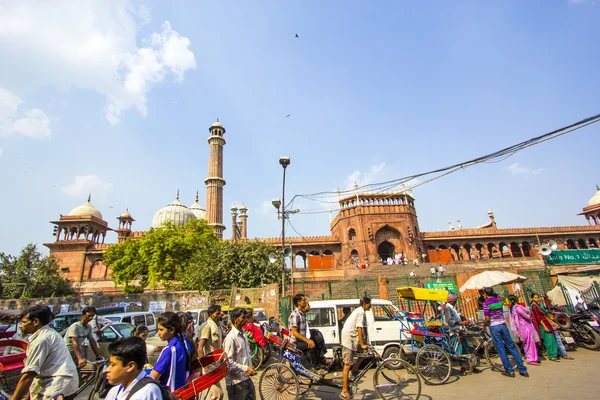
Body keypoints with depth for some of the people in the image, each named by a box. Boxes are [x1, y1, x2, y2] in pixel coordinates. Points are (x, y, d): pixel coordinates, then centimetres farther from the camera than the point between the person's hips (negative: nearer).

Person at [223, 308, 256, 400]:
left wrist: (250, 368, 8)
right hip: (236, 382, -8)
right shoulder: (230, 338, -20)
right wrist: (245, 368, -23)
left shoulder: (243, 335, 9)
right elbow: (229, 362, -22)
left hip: (247, 378, 8)